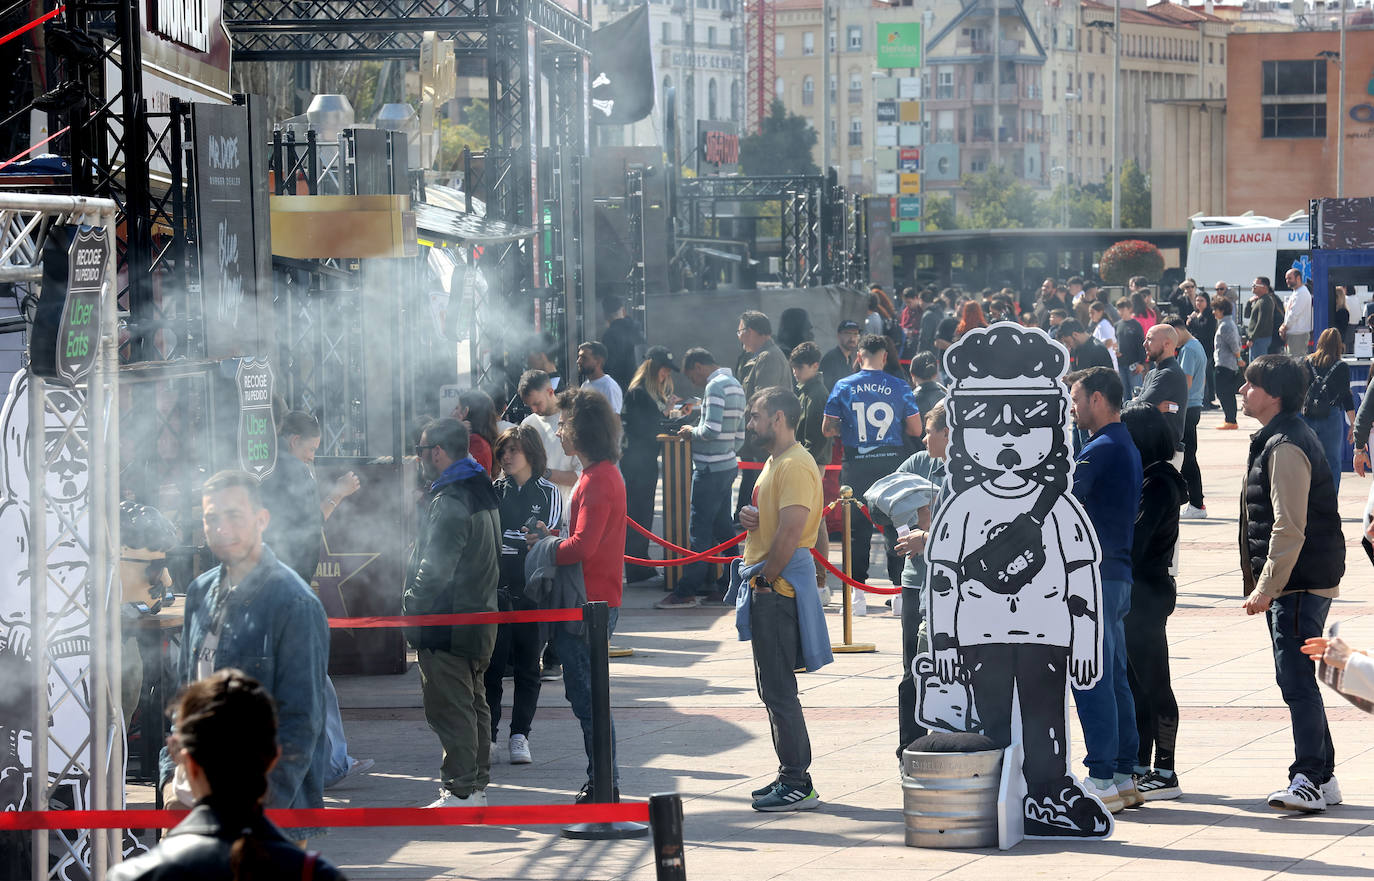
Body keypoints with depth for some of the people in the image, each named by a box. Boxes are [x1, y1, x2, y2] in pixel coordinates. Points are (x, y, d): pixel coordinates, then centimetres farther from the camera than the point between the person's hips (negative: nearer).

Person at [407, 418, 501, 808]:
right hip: (479, 618, 10)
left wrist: (411, 605, -9)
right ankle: (476, 784, 23)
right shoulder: (482, 492, 12)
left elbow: (434, 570, -24)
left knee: (449, 708, -6)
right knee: (474, 703, 16)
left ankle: (460, 791, -5)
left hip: (447, 623, -10)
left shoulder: (448, 502, -20)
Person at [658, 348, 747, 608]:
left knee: (700, 529, -8)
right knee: (722, 527, 15)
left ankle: (686, 591, -8)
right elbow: (740, 434, 21)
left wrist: (692, 431, -6)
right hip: (728, 465, 10)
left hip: (710, 469, -10)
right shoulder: (735, 385, 17)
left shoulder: (715, 386, -14)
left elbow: (711, 430, -24)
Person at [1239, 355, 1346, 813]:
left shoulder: (1286, 448, -17)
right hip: (1299, 583, 11)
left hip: (1300, 585, -11)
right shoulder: (1276, 440, 16)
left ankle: (1309, 780, -11)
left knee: (1296, 680, -11)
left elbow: (1289, 529, -22)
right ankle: (1322, 777, 18)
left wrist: (1266, 587, -20)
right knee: (1297, 680, 13)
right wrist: (1266, 585, 22)